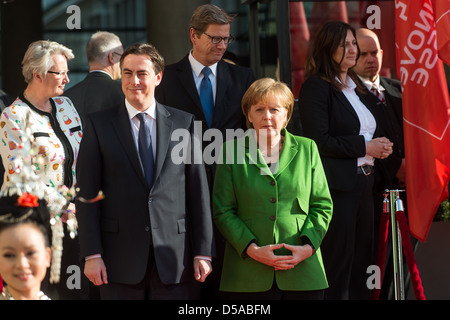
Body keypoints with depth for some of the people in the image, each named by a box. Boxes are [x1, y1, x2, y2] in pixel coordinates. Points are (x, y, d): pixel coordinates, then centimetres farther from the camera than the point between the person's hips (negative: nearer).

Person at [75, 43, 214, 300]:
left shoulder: (184, 123, 8)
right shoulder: (98, 124, 5)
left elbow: (199, 191, 6)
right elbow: (87, 194, 1)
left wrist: (203, 252, 1)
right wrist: (92, 254, -6)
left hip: (175, 258, 1)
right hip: (120, 260, 0)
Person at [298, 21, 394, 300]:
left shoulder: (355, 86, 18)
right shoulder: (316, 86, -8)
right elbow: (319, 141, -16)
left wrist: (379, 146, 6)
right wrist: (364, 146, -13)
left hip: (363, 181, 8)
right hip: (336, 185, -8)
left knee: (362, 261, 9)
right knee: (338, 262, -6)